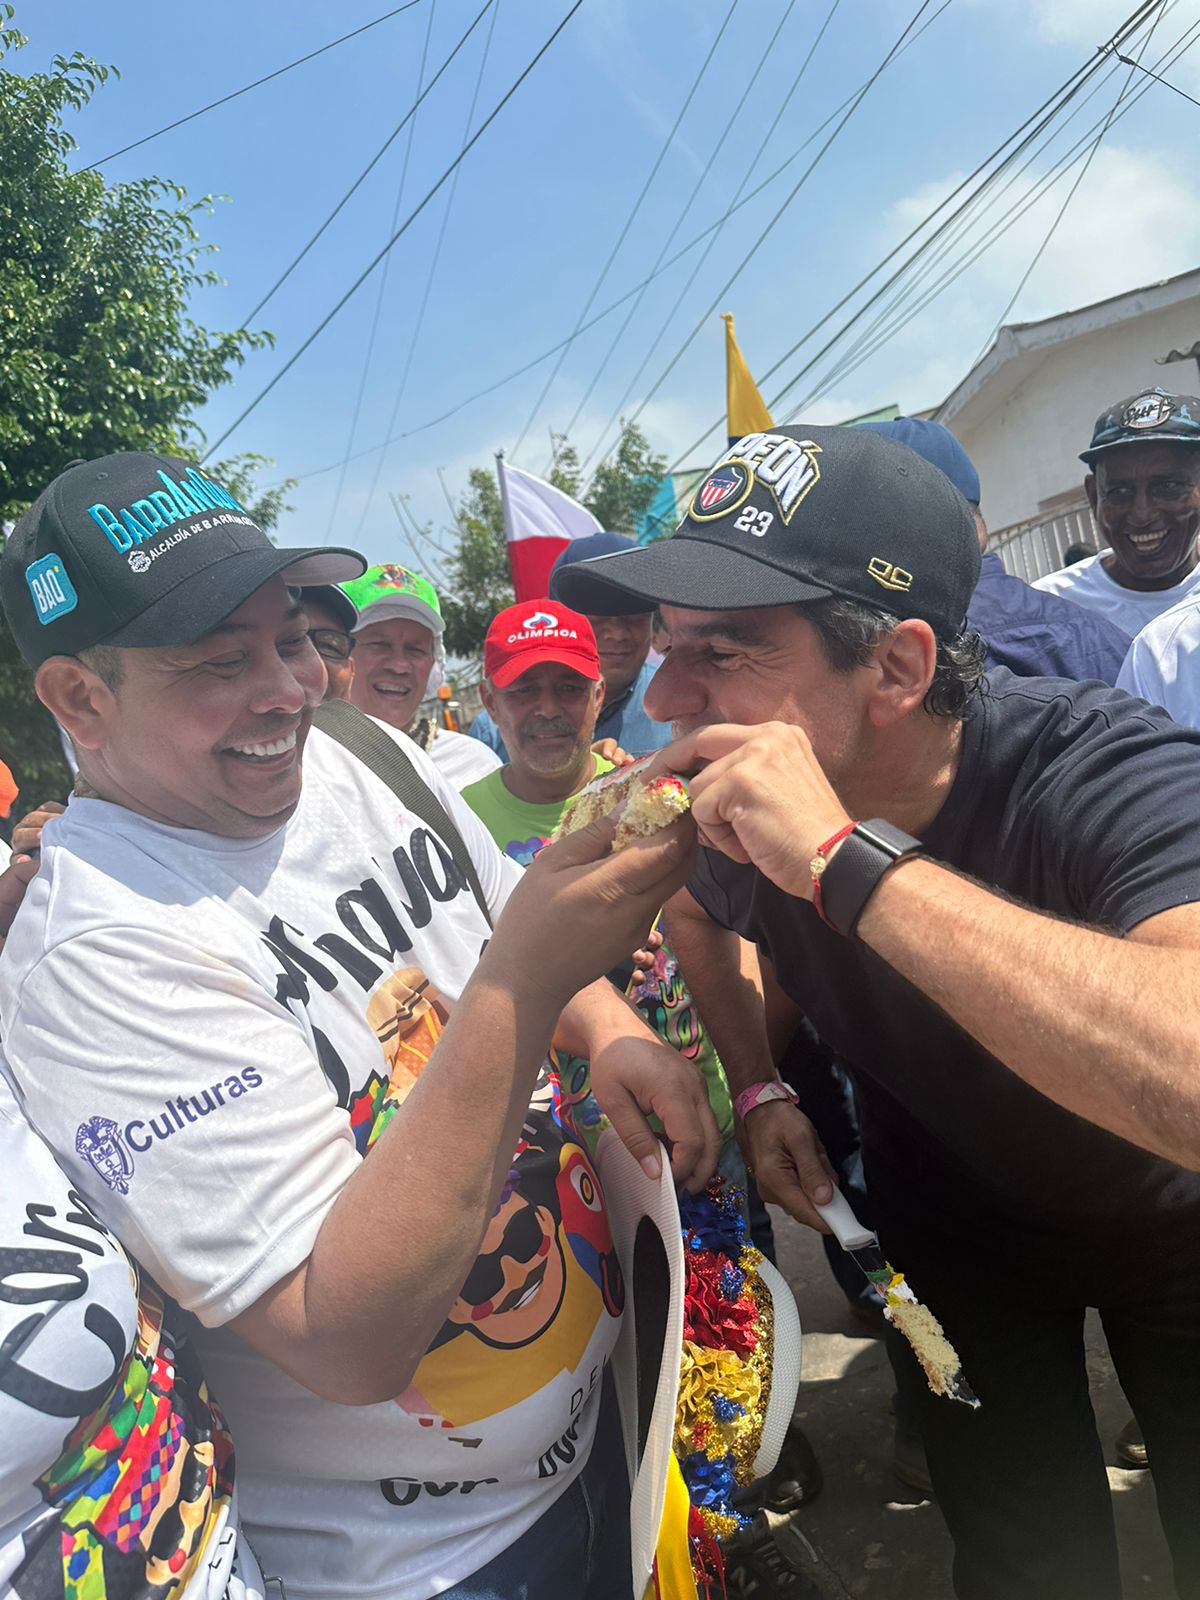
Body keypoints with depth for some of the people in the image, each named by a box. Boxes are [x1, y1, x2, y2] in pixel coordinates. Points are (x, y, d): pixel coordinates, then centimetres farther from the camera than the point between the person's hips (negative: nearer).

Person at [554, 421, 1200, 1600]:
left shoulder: (1101, 771, -36)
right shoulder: (726, 800, -20)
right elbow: (693, 909, 6)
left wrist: (844, 856, -51)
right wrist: (756, 1087, -6)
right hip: (950, 1224, 3)